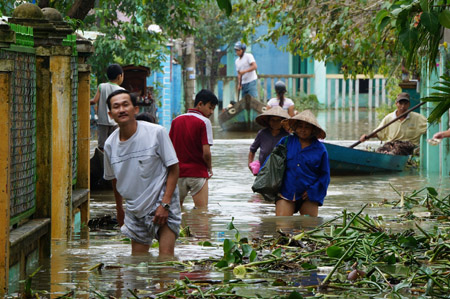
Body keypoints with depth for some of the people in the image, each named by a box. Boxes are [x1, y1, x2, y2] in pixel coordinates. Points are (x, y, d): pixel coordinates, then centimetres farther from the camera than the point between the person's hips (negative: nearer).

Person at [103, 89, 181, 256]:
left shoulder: (156, 133, -13)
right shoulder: (110, 144, 0)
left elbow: (173, 168, -9)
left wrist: (165, 204, -17)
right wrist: (119, 209, 25)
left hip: (163, 205, -4)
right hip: (135, 210, 5)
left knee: (166, 257, -16)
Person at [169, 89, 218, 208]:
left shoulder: (176, 121, 9)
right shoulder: (204, 122, -9)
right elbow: (206, 152, -15)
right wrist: (209, 168, 2)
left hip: (178, 173, 5)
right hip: (198, 173, -5)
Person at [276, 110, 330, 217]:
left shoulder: (320, 149, 6)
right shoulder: (286, 142, 8)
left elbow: (325, 175, 9)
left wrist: (312, 191, -3)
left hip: (309, 196, 0)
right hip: (286, 192, 0)